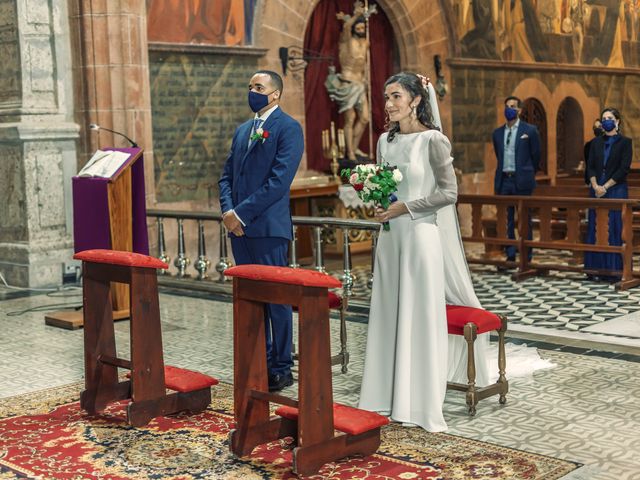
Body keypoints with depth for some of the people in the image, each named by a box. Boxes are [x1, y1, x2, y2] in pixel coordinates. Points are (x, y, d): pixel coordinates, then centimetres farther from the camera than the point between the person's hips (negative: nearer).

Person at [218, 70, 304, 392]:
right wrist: (227, 211, -1)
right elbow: (227, 176, 17)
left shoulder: (288, 128, -6)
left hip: (268, 227, -7)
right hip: (239, 228, 7)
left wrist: (241, 213, -15)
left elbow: (279, 181, -15)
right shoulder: (242, 130, 19)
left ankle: (281, 369, 7)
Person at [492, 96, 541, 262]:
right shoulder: (497, 133, 10)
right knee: (506, 220, 7)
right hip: (503, 180, 4)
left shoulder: (530, 130, -2)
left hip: (521, 181, -4)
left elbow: (536, 155, 5)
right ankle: (510, 255, 15)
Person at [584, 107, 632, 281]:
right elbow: (590, 167, 5)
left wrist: (605, 187, -13)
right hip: (596, 190, 4)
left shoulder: (625, 142, -1)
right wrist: (596, 186, -11)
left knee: (614, 229, -4)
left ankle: (614, 271, 0)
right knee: (595, 229, 5)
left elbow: (624, 169, -9)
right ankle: (595, 268, 12)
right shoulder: (596, 143, 12)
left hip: (616, 191, -4)